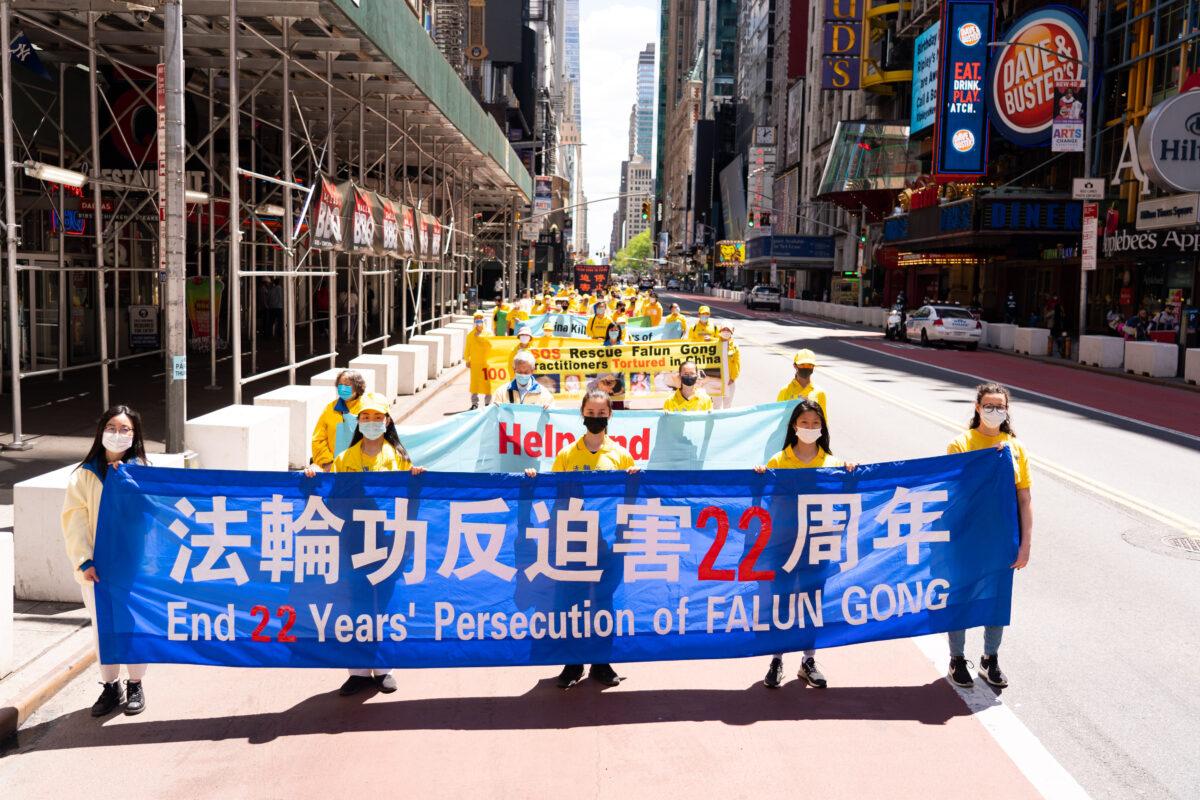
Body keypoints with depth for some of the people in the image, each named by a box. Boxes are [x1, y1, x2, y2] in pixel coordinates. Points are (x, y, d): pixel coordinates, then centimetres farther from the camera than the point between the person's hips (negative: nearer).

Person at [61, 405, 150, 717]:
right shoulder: (84, 475, 0)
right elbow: (75, 520, -4)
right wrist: (83, 561, -13)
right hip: (96, 566, 1)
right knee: (102, 626, 10)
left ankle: (135, 684, 23)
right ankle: (111, 686, 25)